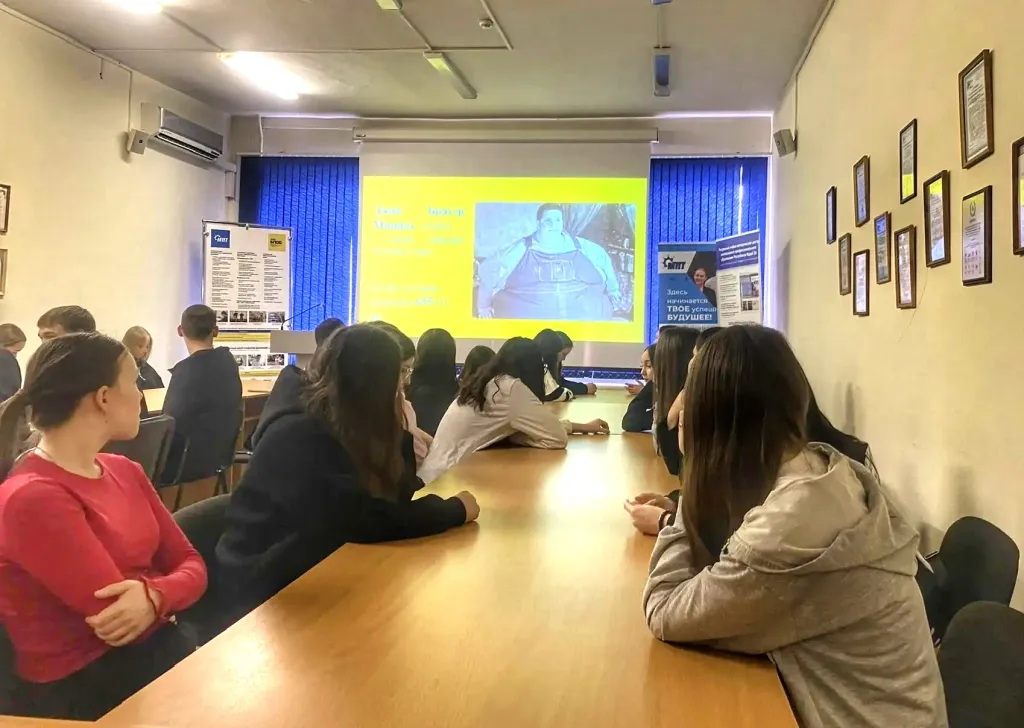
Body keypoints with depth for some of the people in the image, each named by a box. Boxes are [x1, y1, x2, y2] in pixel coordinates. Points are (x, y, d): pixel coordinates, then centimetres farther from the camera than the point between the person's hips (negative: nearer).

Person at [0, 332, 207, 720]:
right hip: (79, 689, -7)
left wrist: (154, 596, -16)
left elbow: (190, 564, 4)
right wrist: (163, 591, -3)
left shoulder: (124, 471, 8)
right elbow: (113, 613, -21)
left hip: (155, 648, 7)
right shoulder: (32, 498, -17)